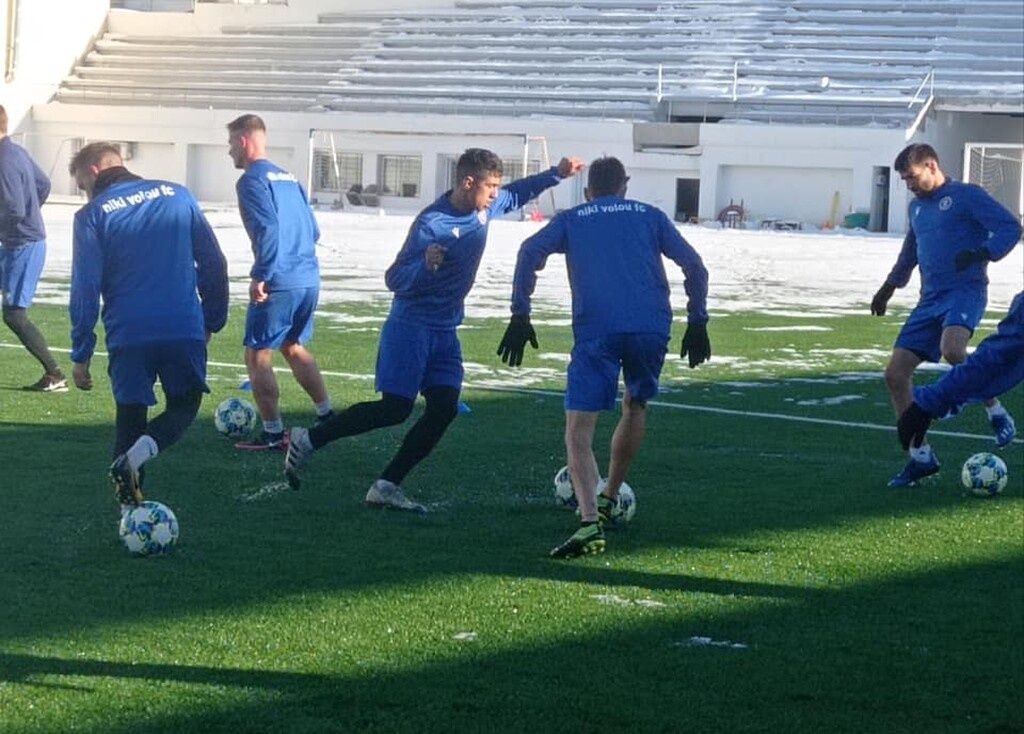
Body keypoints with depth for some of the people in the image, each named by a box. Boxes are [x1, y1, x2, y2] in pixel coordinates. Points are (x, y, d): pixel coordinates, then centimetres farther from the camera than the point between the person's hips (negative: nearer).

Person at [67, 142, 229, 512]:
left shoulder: (92, 215, 0)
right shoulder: (177, 196, 9)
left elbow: (85, 290, -4)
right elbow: (213, 262, 9)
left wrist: (81, 354, 1)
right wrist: (214, 319, 18)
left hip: (128, 335, -1)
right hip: (184, 330, 1)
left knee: (130, 417, 14)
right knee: (184, 405, 18)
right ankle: (145, 448, -14)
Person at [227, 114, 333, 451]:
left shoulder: (252, 180, -8)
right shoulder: (290, 179, 17)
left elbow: (268, 228, -21)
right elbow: (313, 231, 19)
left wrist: (260, 276, -19)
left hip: (279, 284, -8)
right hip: (309, 280, 8)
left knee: (257, 356, 1)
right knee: (294, 347, 24)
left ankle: (273, 434, 2)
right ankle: (327, 416, 24)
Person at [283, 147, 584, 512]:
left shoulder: (486, 209, 2)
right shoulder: (432, 224, -22)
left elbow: (518, 193, 26)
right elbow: (395, 280, -21)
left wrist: (556, 174, 16)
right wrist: (425, 265, -40)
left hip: (446, 331, 8)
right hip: (412, 327, -8)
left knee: (444, 407, -3)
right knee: (395, 408, -11)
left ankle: (387, 486, 0)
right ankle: (307, 440, 1)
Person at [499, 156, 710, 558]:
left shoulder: (570, 220, 20)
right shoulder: (651, 216, 23)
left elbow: (529, 253, 3)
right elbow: (694, 266, 15)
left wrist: (519, 317, 2)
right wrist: (697, 322, 19)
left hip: (596, 329, -2)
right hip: (652, 326, 2)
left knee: (579, 430, -4)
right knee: (635, 406, 28)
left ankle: (590, 523, -24)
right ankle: (608, 500, 34)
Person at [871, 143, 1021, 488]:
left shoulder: (967, 196, -3)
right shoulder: (917, 206, 21)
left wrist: (982, 253, -24)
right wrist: (890, 286, 37)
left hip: (965, 291, -8)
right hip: (931, 299, 8)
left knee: (952, 349, -37)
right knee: (895, 373, -3)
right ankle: (920, 457, 5)